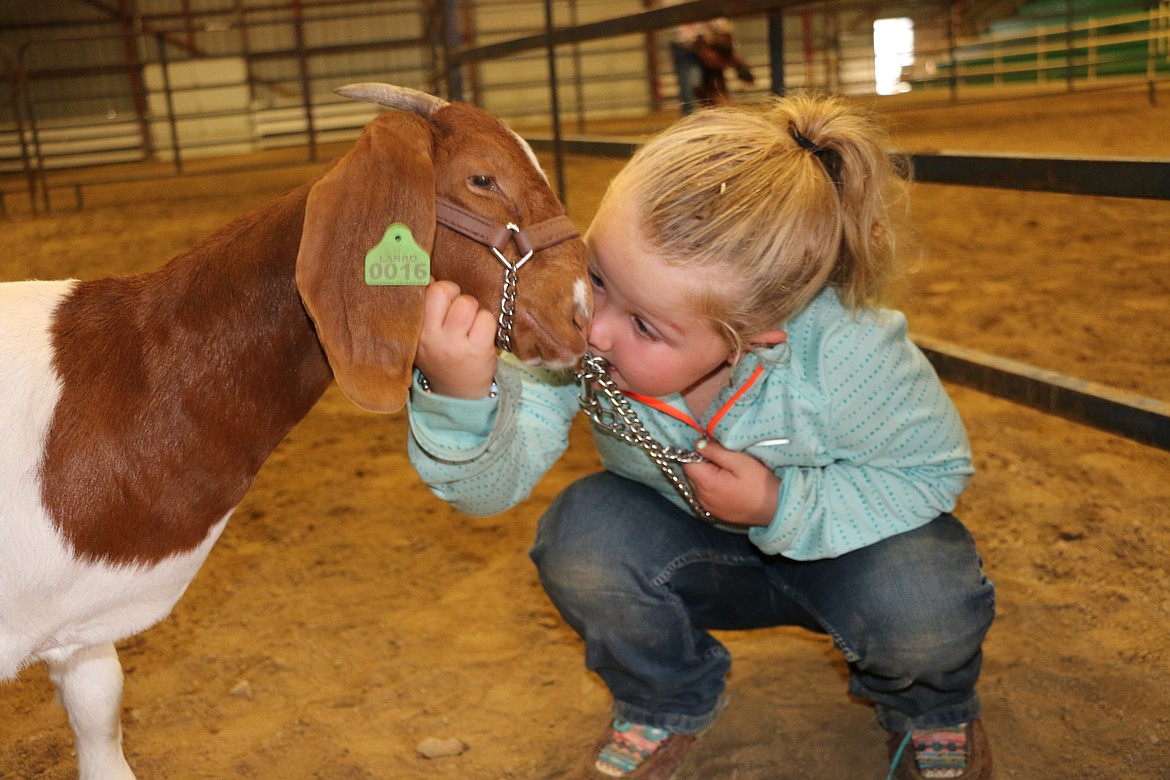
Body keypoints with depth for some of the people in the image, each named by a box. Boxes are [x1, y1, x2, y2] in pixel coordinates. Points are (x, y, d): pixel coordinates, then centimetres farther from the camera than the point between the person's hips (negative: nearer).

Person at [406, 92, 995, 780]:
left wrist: (783, 507, -32)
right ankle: (667, 705, 5)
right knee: (579, 535, -29)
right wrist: (459, 399, -57)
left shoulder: (846, 354, -36)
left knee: (923, 603, -33)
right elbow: (495, 484, -33)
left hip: (834, 542, -1)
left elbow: (936, 469, -17)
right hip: (687, 549, 2)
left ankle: (929, 710, 10)